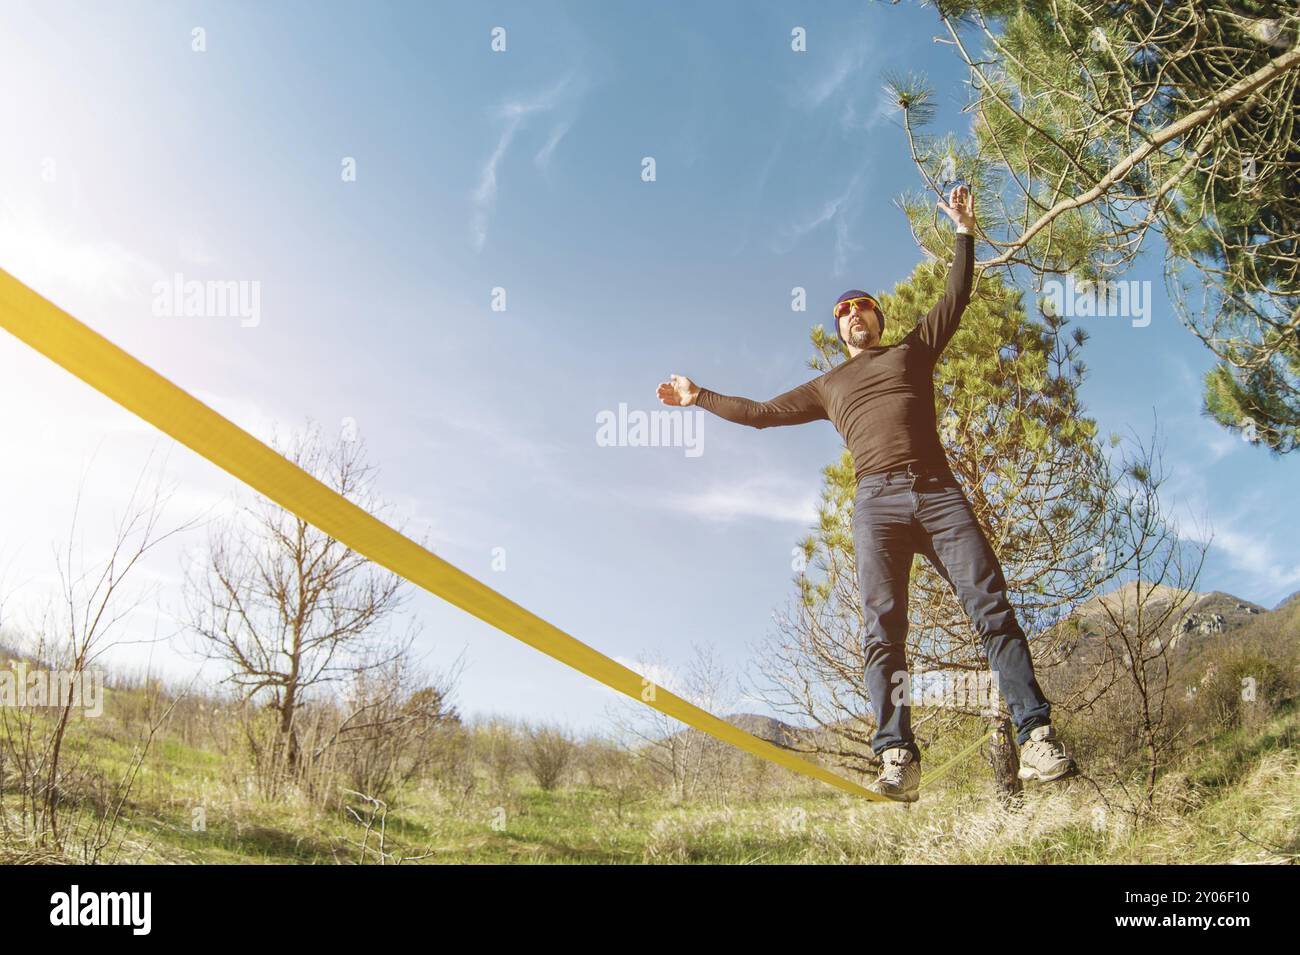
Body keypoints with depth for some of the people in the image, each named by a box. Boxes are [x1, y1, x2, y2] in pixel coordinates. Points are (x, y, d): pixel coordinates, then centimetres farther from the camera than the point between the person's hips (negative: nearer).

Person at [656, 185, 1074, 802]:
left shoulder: (913, 349, 28)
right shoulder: (828, 386, 30)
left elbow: (955, 298, 26)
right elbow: (762, 412, 32)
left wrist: (964, 233, 21)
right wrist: (700, 398, 33)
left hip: (937, 491, 0)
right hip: (877, 501, 0)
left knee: (991, 609, -12)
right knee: (883, 629, -14)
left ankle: (1036, 736, -15)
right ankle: (897, 758, -20)